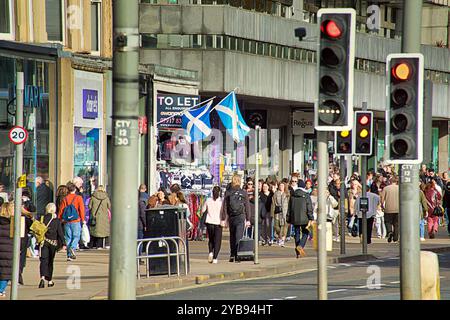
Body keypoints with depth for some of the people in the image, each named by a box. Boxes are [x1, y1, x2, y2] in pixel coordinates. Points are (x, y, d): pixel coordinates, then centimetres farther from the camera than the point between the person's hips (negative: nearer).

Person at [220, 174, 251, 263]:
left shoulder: (227, 193, 0)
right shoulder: (243, 193, -3)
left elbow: (224, 206, 0)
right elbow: (247, 207, -1)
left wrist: (223, 219, 3)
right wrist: (248, 219, 5)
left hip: (231, 217, 2)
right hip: (240, 217, -2)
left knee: (232, 236, 14)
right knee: (239, 236, -4)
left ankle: (232, 255, 17)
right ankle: (237, 255, -13)